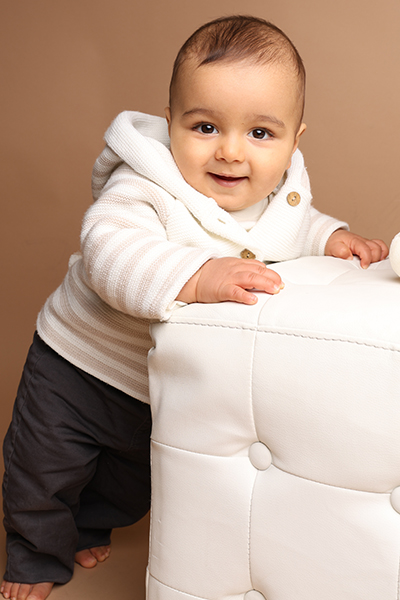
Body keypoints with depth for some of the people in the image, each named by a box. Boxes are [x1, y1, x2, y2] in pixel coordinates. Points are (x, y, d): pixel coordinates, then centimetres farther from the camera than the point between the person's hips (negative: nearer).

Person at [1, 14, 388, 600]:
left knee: (133, 480, 28)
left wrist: (330, 236, -10)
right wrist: (196, 276, -59)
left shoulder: (280, 192, -13)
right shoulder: (145, 189, -33)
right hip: (80, 362, -5)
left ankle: (88, 528, 59)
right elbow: (108, 251, -48)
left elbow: (296, 222, 10)